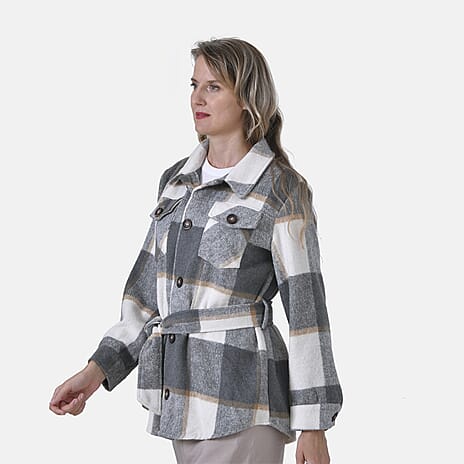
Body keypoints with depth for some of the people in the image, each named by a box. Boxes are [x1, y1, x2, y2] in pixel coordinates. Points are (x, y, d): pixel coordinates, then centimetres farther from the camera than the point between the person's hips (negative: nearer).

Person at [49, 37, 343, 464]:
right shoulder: (177, 180, 12)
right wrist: (98, 369, 7)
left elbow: (305, 308, -8)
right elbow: (147, 291, 16)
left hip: (240, 397, -7)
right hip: (179, 394, 7)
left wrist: (313, 426, -10)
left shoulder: (280, 189, -7)